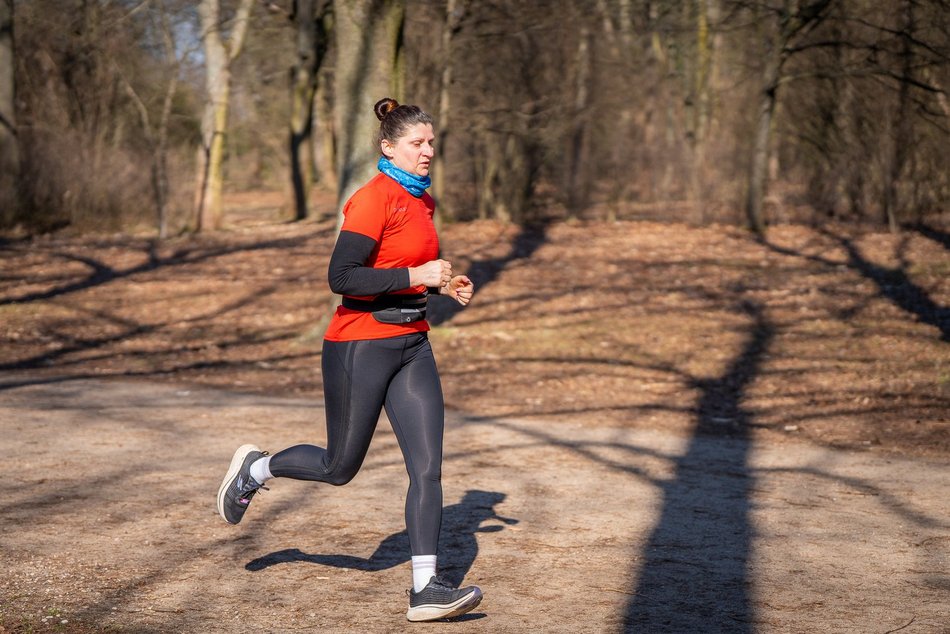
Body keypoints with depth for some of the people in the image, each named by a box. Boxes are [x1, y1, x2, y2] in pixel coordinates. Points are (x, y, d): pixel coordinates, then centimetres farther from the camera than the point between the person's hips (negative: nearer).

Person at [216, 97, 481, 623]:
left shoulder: (421, 201, 12)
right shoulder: (374, 199, -16)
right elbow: (341, 278, -23)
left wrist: (442, 284, 8)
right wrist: (415, 275, -24)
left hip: (411, 345, 8)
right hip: (361, 347, -7)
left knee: (428, 467, -3)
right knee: (340, 468, 7)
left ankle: (425, 588, -2)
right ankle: (256, 468, 34)